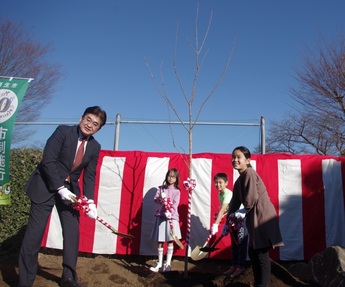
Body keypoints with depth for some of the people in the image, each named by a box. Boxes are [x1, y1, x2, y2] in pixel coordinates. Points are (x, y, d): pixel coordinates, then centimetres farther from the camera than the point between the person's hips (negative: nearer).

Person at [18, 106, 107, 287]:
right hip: (46, 186, -4)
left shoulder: (94, 147, 1)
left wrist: (90, 200, -13)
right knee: (35, 233, -2)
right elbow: (48, 161, -18)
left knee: (72, 231, 3)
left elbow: (89, 176, 1)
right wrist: (60, 188, -23)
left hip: (70, 189, 5)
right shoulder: (63, 131, -13)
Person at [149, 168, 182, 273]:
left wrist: (170, 212, -27)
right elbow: (155, 199, 0)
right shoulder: (161, 188, 8)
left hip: (172, 217, -2)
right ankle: (160, 263, 17)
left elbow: (175, 204, -10)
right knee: (160, 241, 6)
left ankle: (168, 263, 11)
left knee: (170, 240, 0)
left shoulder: (177, 191, 1)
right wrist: (160, 199, -22)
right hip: (161, 216, 2)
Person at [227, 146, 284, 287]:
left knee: (261, 254, -5)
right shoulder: (239, 180, 16)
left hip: (263, 217, -10)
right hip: (254, 218, 10)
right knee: (253, 253, 15)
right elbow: (235, 201, 20)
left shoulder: (249, 173, -14)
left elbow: (251, 199, -20)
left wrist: (243, 213, -3)